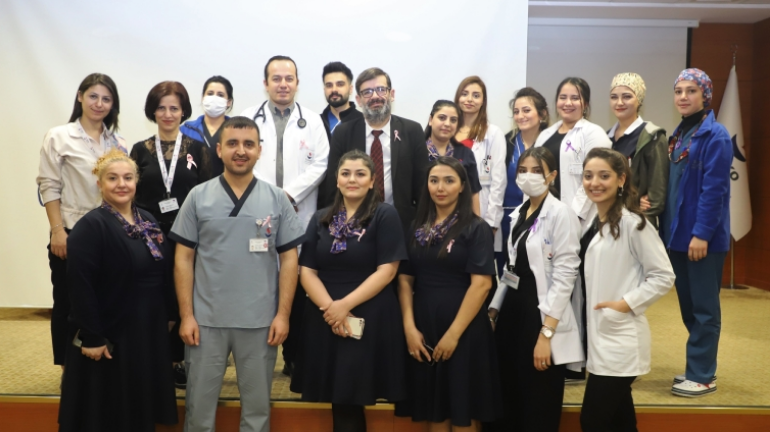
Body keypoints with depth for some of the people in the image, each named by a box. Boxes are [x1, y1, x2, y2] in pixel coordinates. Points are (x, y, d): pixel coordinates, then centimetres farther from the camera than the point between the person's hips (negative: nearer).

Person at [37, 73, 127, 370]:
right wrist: (57, 230, -13)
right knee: (68, 304, 7)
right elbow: (49, 186, -5)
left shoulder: (118, 143, 9)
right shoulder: (59, 137, -1)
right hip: (72, 233, -3)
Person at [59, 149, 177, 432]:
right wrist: (92, 337, -20)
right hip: (111, 335, -6)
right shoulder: (90, 226, -14)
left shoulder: (148, 221, 8)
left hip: (150, 331, 7)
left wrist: (169, 315, 12)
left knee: (142, 407, 17)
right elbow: (80, 287, -19)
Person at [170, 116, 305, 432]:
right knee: (199, 405, 12)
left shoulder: (277, 199, 1)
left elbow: (289, 259, 1)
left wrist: (283, 314, -5)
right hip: (207, 320, 0)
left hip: (261, 321, 0)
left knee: (257, 406, 14)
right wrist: (186, 315, -4)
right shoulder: (198, 197, 0)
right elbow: (184, 259, 1)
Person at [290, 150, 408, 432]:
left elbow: (387, 271, -10)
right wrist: (329, 307, -12)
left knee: (351, 402, -1)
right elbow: (307, 271, 4)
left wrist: (344, 305, -14)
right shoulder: (320, 219, 11)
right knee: (340, 402, 8)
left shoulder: (385, 215, -2)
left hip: (369, 320, -4)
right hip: (324, 321, 4)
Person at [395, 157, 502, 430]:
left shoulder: (476, 228, -5)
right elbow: (405, 279, 6)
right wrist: (409, 327, -6)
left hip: (464, 332, -4)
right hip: (423, 331, 4)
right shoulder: (417, 228, 8)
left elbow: (481, 284, -13)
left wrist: (454, 333, -15)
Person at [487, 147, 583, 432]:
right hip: (512, 312, 7)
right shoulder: (519, 213, 12)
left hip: (540, 316, -7)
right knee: (509, 405, 13)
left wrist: (546, 332, -21)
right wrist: (493, 311, 12)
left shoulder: (561, 214, -12)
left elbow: (564, 275, -17)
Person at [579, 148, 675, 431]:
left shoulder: (632, 223, -14)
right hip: (601, 336, 8)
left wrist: (626, 303, -18)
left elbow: (663, 276, -15)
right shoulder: (593, 223, 10)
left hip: (620, 340, -8)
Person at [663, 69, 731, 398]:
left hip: (702, 236, -8)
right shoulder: (678, 134, 14)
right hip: (679, 233, 8)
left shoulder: (715, 135, -11)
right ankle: (698, 367, 26)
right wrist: (666, 228, 10)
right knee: (687, 304, 14)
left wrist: (702, 233, -20)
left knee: (703, 307, 1)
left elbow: (714, 189, -17)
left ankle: (702, 375, 11)